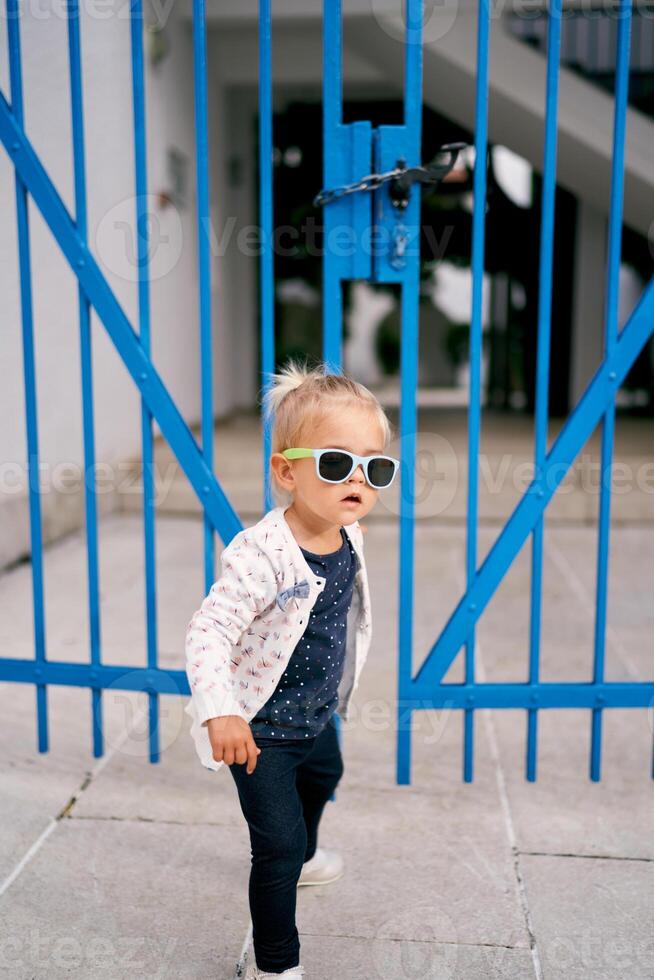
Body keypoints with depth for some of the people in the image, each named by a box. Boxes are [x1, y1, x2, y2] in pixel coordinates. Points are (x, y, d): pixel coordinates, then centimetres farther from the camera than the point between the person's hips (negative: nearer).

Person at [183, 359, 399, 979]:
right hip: (262, 726, -9)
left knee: (323, 777, 34)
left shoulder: (347, 538, -9)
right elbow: (208, 631, -37)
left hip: (317, 712, 9)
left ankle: (303, 856, 66)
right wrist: (219, 710, -50)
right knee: (278, 845, -4)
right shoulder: (261, 554, -35)